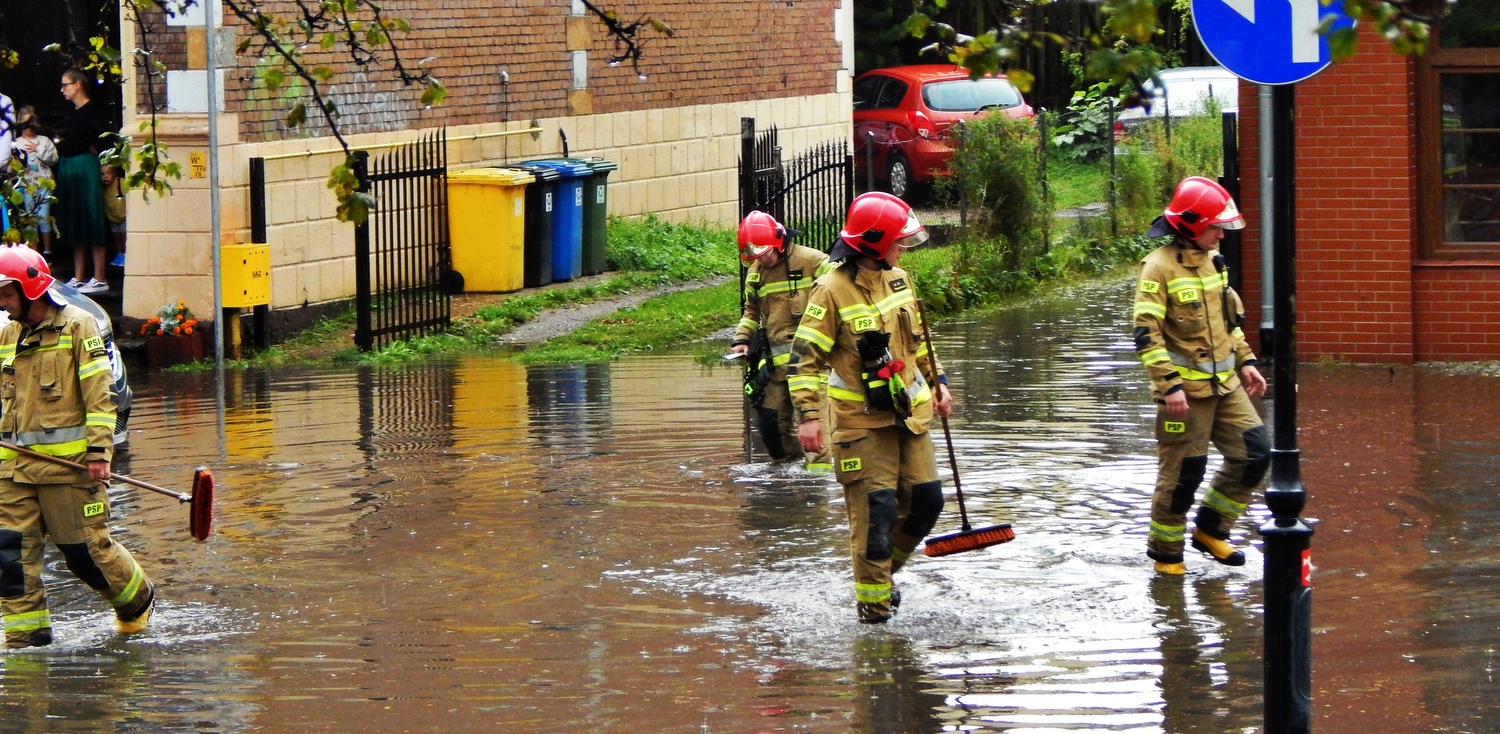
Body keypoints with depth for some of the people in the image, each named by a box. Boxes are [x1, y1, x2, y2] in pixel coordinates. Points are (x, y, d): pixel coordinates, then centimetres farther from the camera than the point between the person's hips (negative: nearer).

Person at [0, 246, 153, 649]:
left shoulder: (77, 326, -5)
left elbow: (98, 393, -9)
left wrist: (98, 451, -15)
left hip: (68, 462, -6)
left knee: (86, 547, 0)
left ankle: (137, 601, 25)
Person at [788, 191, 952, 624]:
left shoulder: (898, 280, 9)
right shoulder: (832, 291, -14)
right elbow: (806, 356, -13)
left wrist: (937, 382, 22)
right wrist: (809, 414, -20)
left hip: (908, 412, 7)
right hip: (861, 420, -7)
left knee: (925, 500, 5)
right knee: (875, 510, -7)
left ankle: (885, 567, 29)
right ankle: (872, 603, 5)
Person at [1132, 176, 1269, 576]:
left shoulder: (1212, 261, 12)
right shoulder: (1159, 268, -14)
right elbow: (1147, 333, -18)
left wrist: (1245, 361, 16)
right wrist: (1169, 385, -24)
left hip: (1224, 384, 8)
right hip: (1186, 390, -8)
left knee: (1254, 454, 4)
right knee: (1183, 471, -2)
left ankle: (1210, 529, 19)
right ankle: (1165, 553, 14)